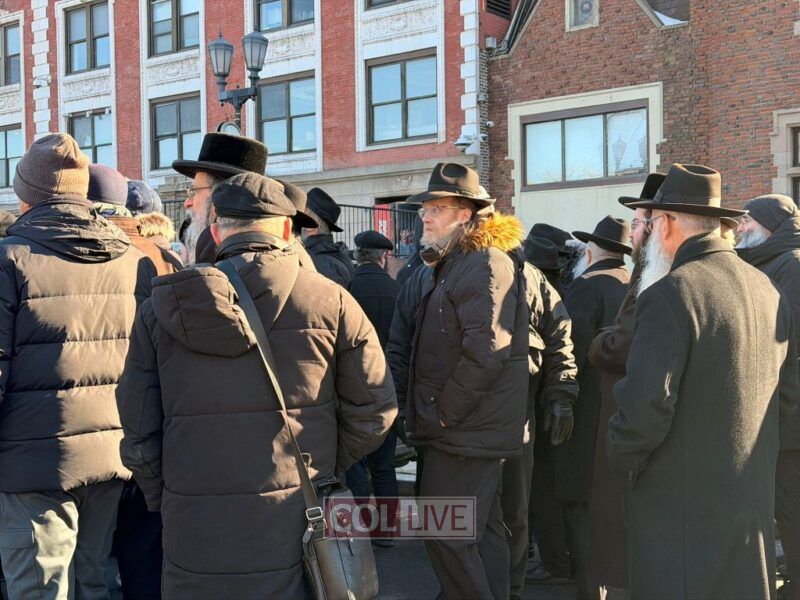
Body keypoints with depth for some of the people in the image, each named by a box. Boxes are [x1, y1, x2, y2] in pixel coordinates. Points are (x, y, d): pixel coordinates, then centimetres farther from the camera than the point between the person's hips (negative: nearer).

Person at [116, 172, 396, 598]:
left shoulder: (160, 310, 1)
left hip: (197, 537, 1)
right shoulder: (330, 300, -4)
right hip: (297, 531, -1)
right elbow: (372, 412, 2)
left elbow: (138, 435, 1)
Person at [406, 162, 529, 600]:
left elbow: (485, 350, -25)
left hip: (464, 431, -10)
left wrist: (443, 415, -18)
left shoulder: (485, 262, -16)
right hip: (475, 429, 10)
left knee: (446, 534, -6)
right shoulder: (452, 263, 17)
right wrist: (420, 410, 14)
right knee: (481, 531, 17)